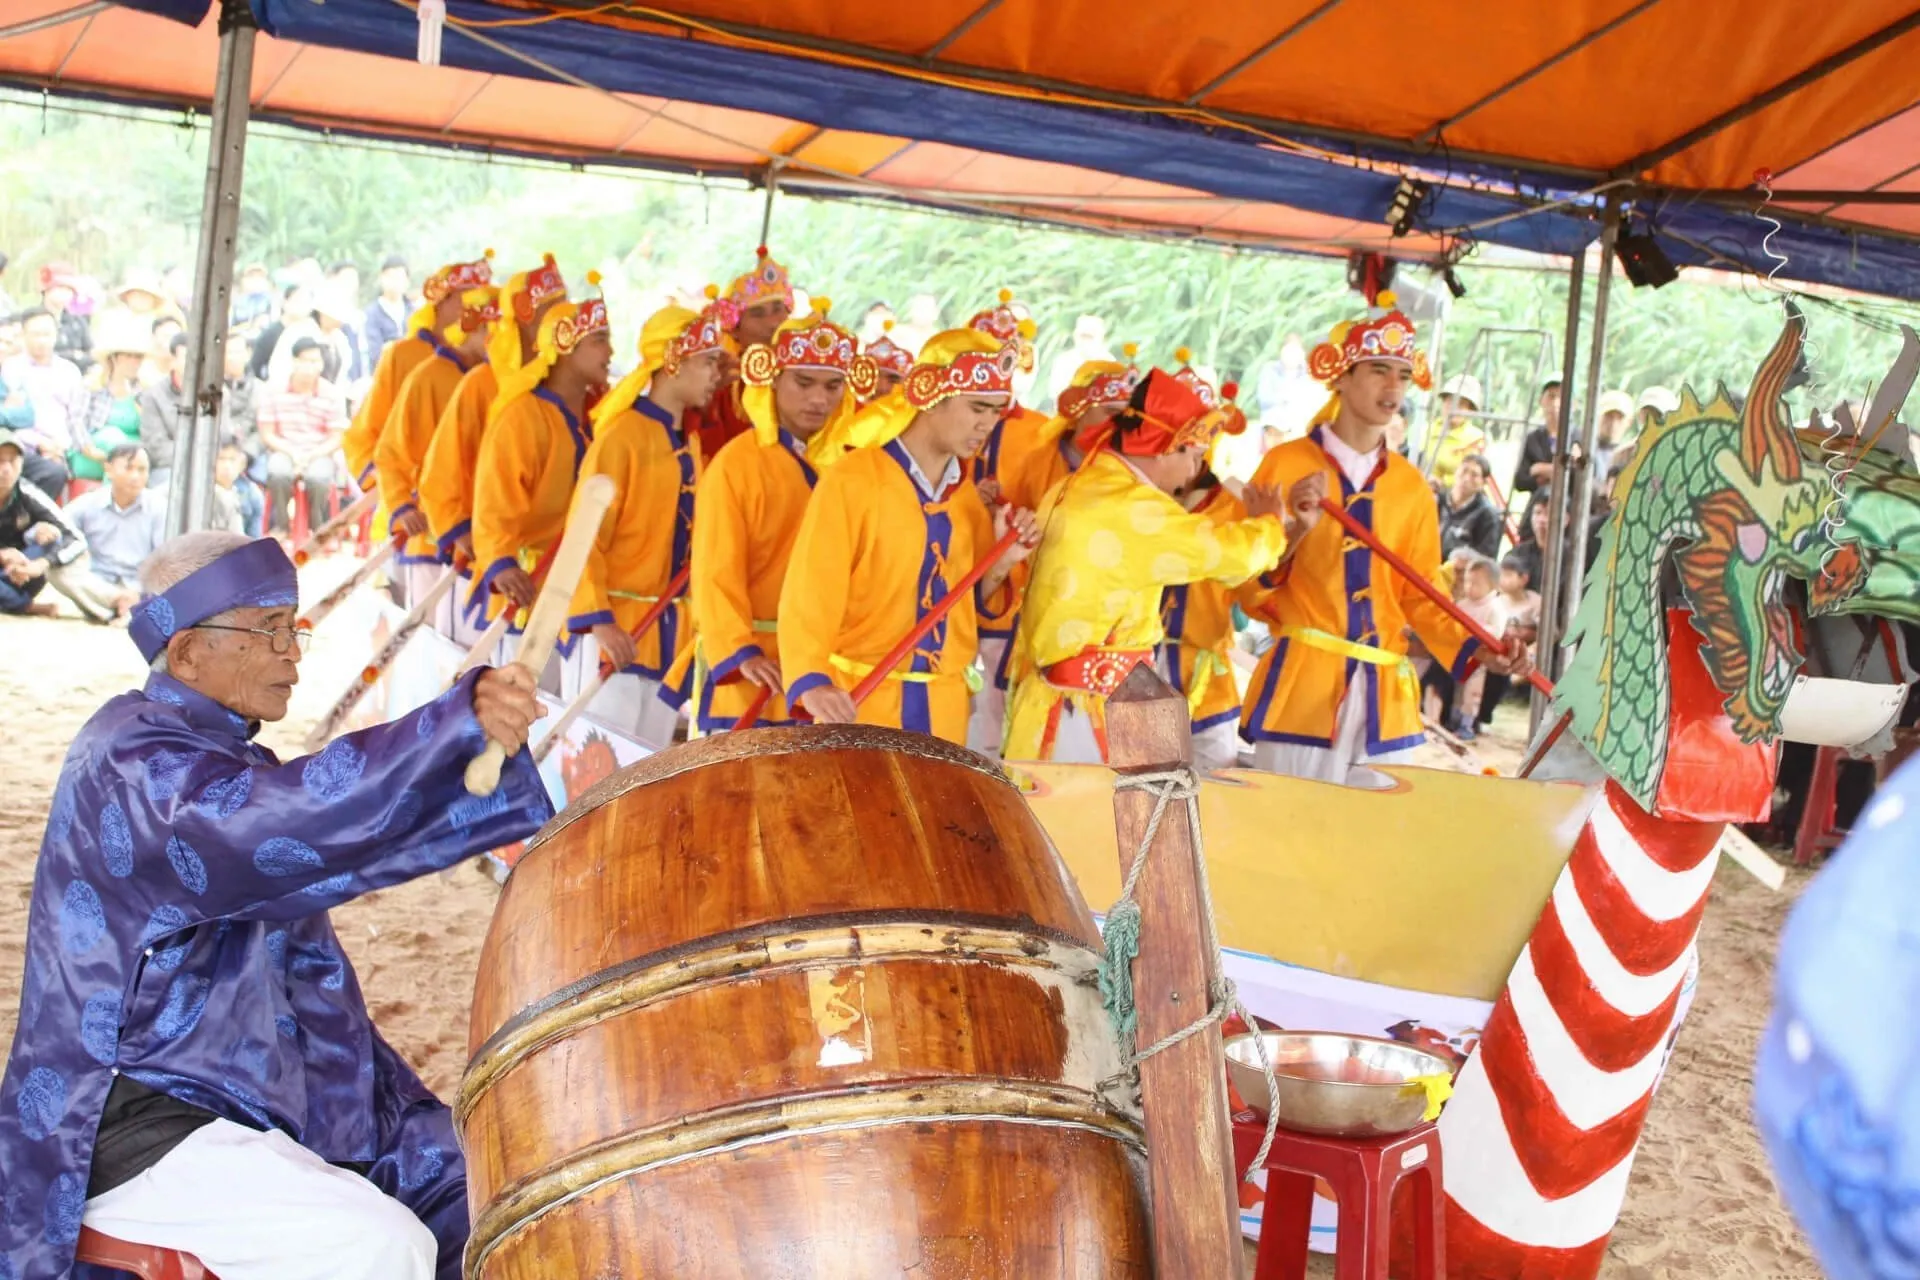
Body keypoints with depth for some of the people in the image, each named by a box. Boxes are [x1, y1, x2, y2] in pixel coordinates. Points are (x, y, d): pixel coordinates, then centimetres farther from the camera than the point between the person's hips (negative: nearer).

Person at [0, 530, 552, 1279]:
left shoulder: (220, 750, 14)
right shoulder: (132, 762, -17)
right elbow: (296, 819, -39)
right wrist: (464, 725, -50)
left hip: (247, 1089, 10)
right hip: (132, 1131, -10)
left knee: (452, 1178, 4)